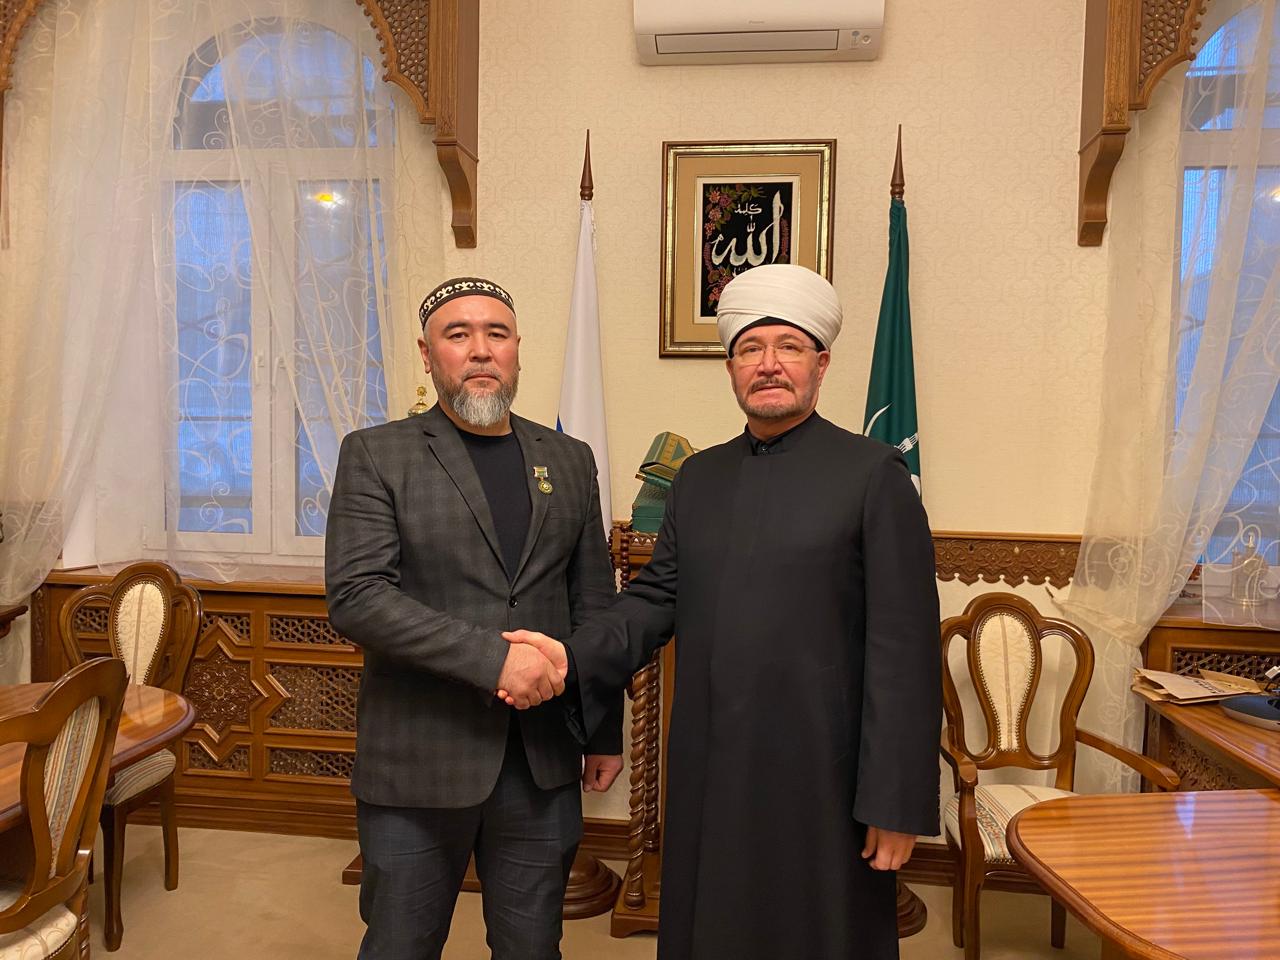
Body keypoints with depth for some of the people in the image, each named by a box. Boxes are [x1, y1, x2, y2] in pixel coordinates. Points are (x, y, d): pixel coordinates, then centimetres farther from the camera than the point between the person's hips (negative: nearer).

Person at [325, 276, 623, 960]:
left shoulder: (569, 460, 7)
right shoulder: (376, 455, -4)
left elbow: (594, 604, 9)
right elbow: (355, 597, -15)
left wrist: (606, 732, 10)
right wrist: (492, 656, -21)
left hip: (542, 762, 3)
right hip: (420, 762, -2)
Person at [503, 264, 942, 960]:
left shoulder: (873, 476, -6)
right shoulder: (699, 477, 10)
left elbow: (903, 649, -10)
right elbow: (656, 599, 8)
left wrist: (896, 804, -11)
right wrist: (573, 656, -9)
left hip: (818, 779, -4)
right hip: (708, 775, 5)